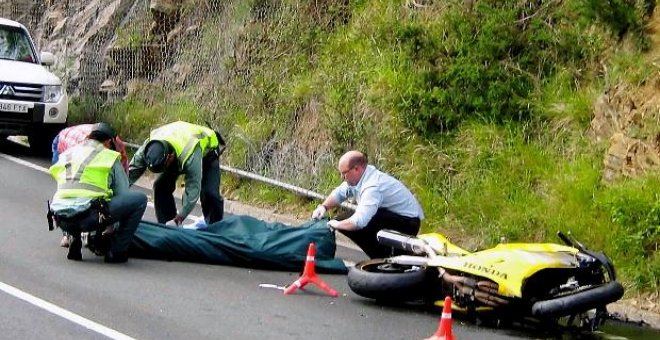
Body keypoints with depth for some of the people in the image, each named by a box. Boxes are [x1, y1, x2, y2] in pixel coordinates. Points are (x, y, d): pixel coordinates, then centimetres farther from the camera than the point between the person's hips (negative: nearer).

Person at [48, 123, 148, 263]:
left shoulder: (67, 154, 27)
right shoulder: (110, 157, 13)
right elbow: (122, 194, 16)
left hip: (62, 221, 6)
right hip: (88, 217, -6)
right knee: (140, 199, 6)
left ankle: (75, 243, 18)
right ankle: (116, 251, 6)